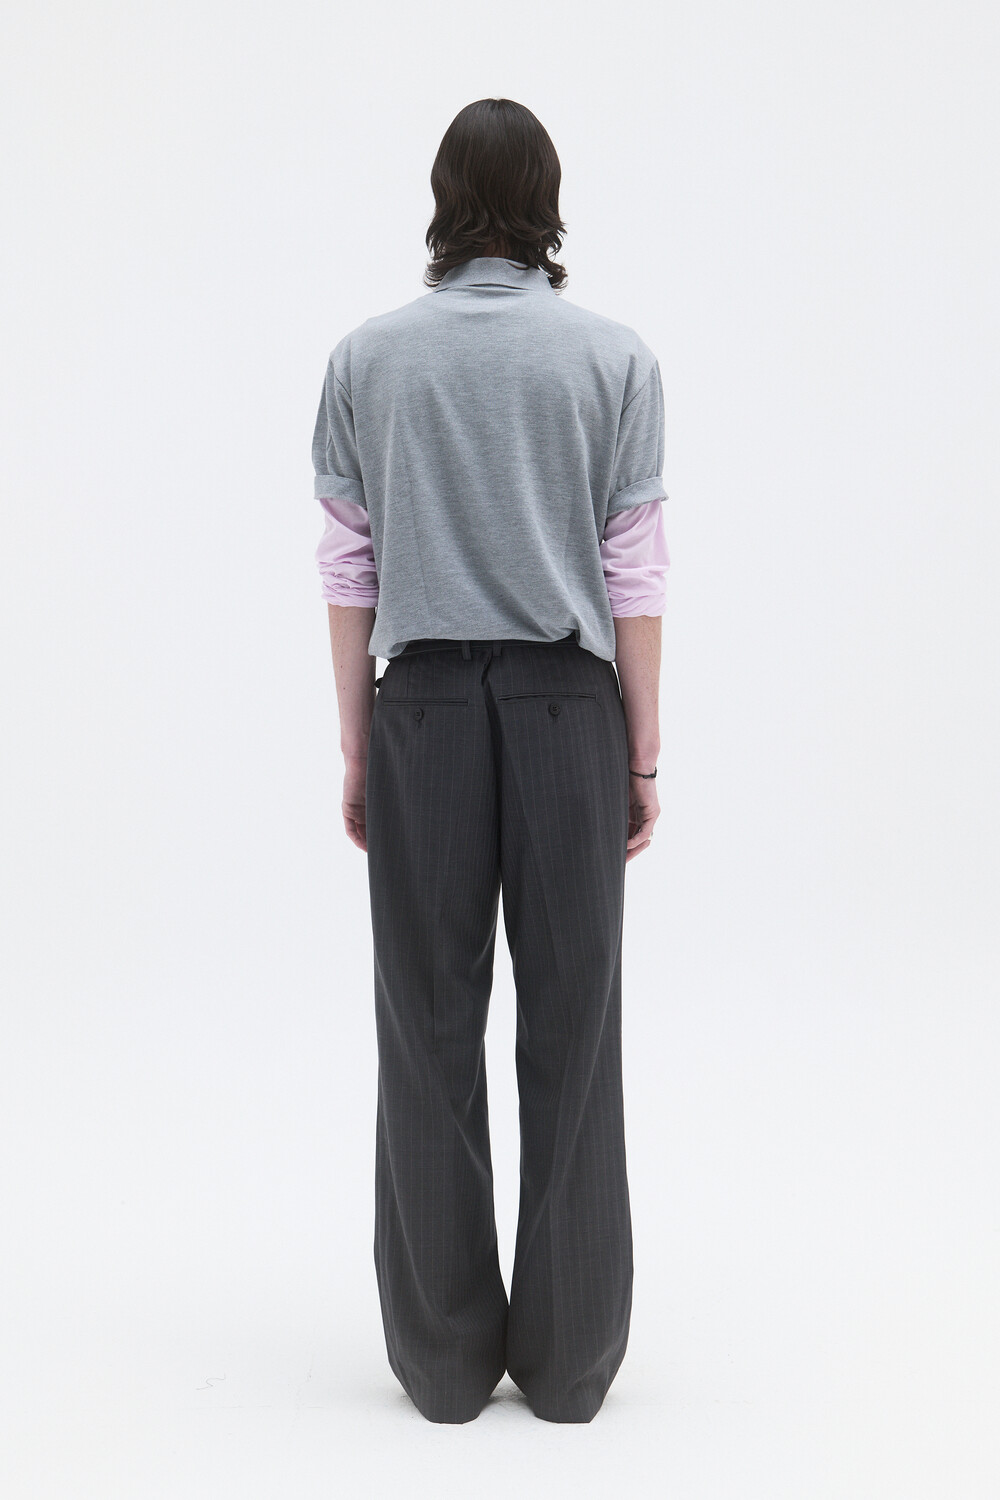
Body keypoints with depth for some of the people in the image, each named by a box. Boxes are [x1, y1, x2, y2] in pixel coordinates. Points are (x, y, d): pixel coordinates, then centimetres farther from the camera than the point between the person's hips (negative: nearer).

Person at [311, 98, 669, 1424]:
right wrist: (642, 754, 3)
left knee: (432, 1031, 7)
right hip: (569, 711, 0)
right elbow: (634, 571, -3)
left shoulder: (368, 358, 2)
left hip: (425, 712, 1)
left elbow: (350, 567, 2)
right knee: (570, 1029, 6)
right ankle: (567, 1358, 16)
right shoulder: (616, 358, -1)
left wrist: (356, 749, 8)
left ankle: (445, 1360, 17)